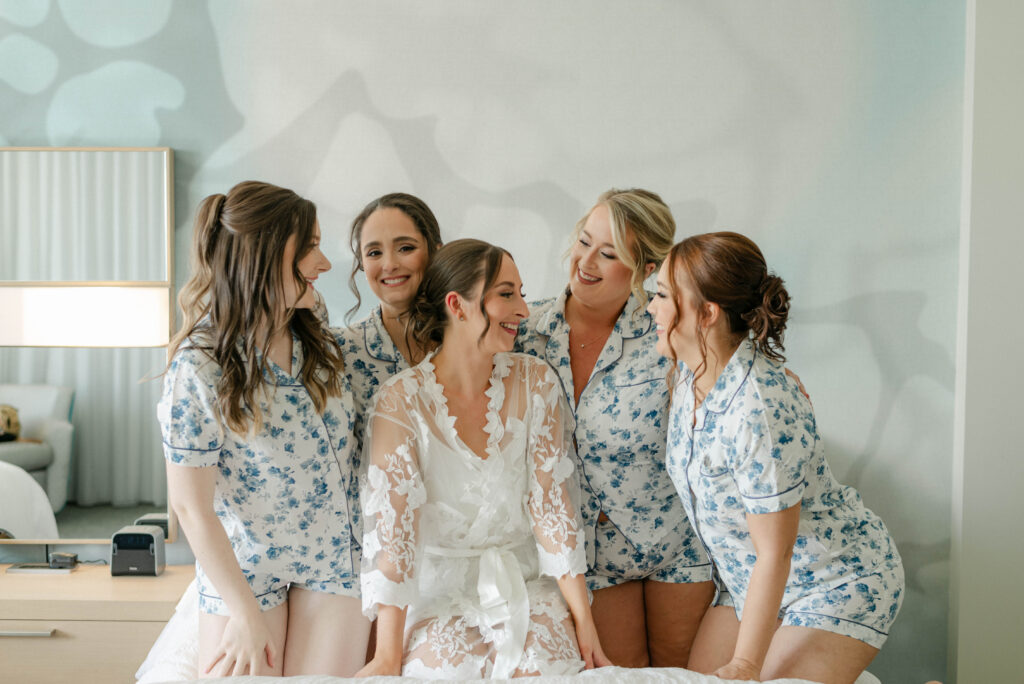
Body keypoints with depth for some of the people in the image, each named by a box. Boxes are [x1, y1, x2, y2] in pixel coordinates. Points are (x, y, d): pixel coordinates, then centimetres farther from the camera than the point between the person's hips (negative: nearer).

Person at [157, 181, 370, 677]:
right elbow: (191, 506, -16)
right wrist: (245, 612, -14)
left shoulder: (320, 345, 0)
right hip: (243, 566, -4)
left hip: (335, 557, 4)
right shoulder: (198, 367, -19)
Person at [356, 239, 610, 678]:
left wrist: (583, 619, -8)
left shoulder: (535, 383, -5)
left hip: (526, 581, 2)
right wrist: (388, 657, -16)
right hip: (439, 593, -2)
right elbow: (392, 526, -15)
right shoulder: (401, 402, -13)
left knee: (550, 670, -22)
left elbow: (551, 500, -5)